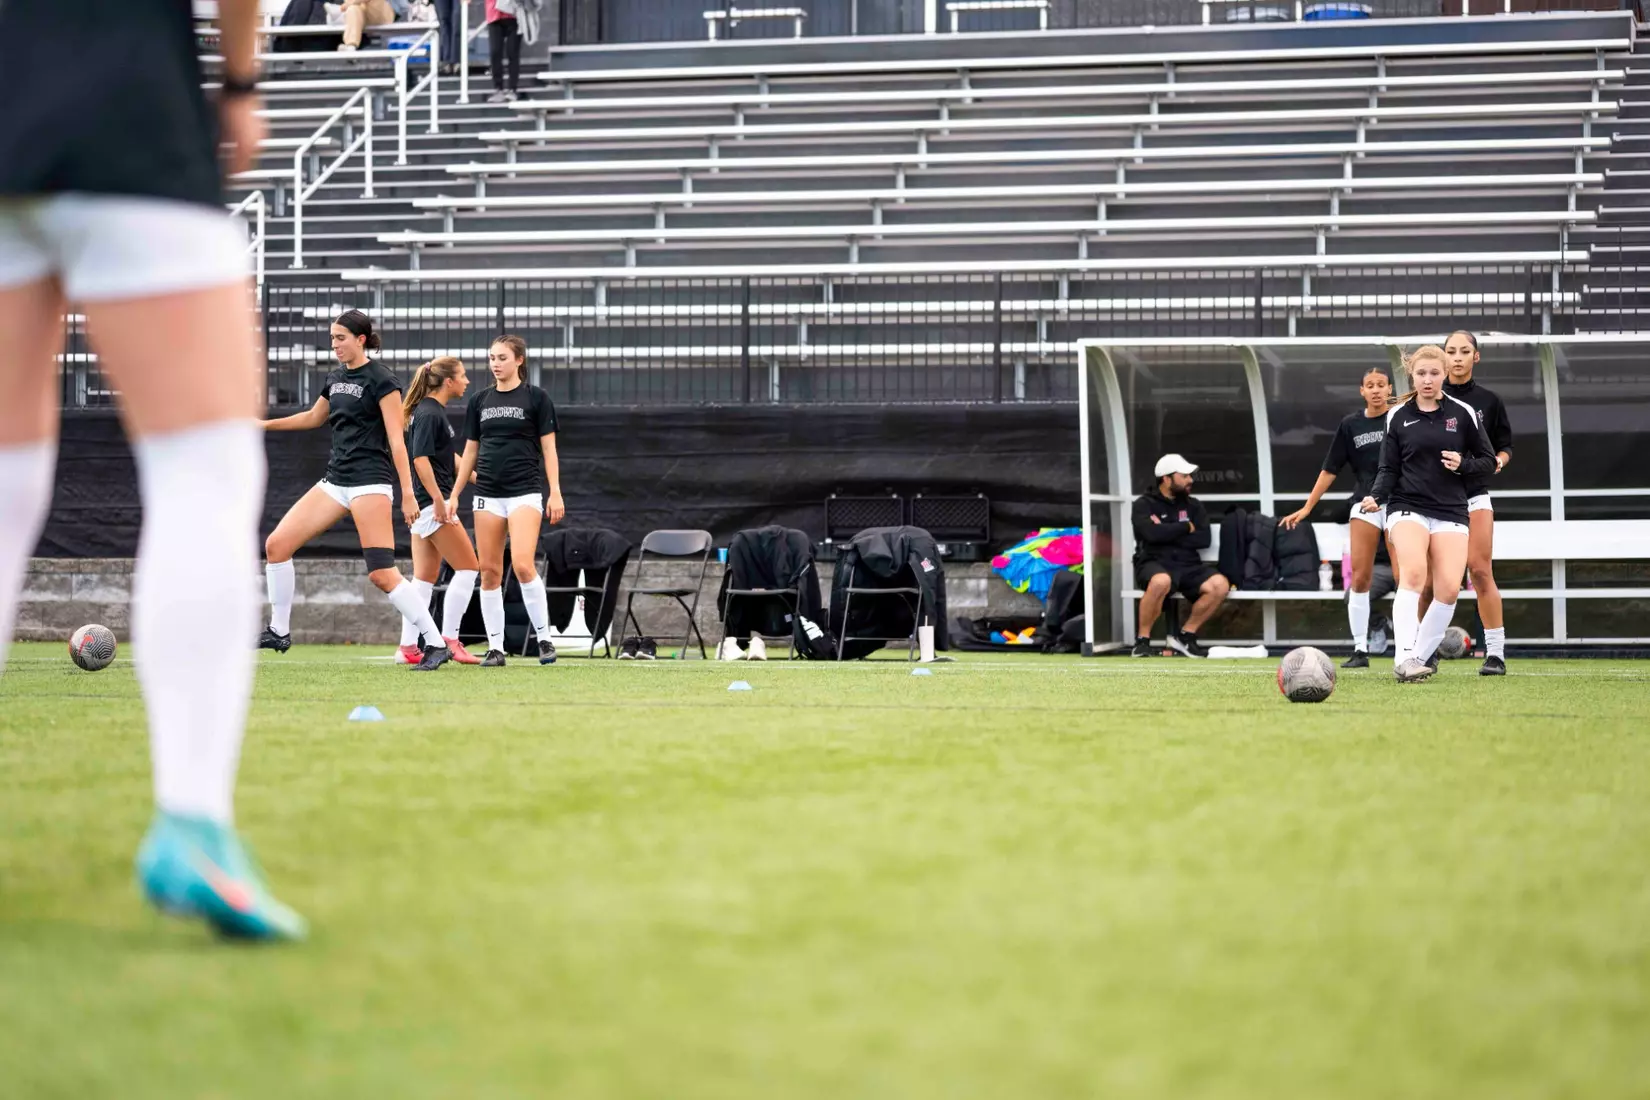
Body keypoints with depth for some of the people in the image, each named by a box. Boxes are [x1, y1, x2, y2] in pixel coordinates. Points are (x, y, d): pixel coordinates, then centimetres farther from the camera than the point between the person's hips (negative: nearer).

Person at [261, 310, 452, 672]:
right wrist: (266, 425, 32)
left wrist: (408, 494, -17)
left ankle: (436, 644, -9)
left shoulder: (381, 380, -9)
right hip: (335, 480, 8)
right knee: (276, 544, 1)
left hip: (369, 482, -8)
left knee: (382, 573, -15)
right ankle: (279, 632, 13)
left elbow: (396, 439, -13)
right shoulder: (336, 378, 14)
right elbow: (314, 417, 33)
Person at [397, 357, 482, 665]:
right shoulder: (429, 414, -14)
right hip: (430, 503, -10)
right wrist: (439, 500, -23)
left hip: (424, 506, 10)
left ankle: (408, 648, 7)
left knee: (425, 578, 9)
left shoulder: (432, 411, 16)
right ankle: (449, 640, -6)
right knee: (467, 568, -6)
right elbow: (420, 460, -21)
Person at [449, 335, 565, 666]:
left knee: (522, 565, -18)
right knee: (490, 571, 1)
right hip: (487, 494, 4)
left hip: (525, 490, -4)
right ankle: (495, 647, 6)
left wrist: (555, 493, -8)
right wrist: (454, 494, 12)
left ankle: (545, 639, -5)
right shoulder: (480, 401, 11)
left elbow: (548, 448, -1)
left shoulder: (536, 397, 0)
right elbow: (470, 452, 16)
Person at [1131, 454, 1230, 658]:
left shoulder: (1192, 505, 16)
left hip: (1188, 565, 5)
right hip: (1154, 563, -5)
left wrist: (1168, 536, -8)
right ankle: (1142, 641, -22)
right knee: (1161, 582, -41)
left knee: (1220, 585, -23)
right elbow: (1152, 533, -17)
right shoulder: (1144, 505, 3)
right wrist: (1186, 528, -4)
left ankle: (1185, 636, -5)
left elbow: (1204, 539, 2)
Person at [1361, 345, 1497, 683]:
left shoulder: (1462, 413, 6)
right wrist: (1376, 497, -11)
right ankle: (1403, 658, -33)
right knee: (1413, 572, -27)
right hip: (1407, 508, -1)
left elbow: (1488, 461, 11)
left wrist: (1463, 463, -9)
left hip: (1451, 512, 1)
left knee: (1449, 587, -14)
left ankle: (1418, 658, 2)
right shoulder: (1398, 417, 7)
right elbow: (1389, 469, 8)